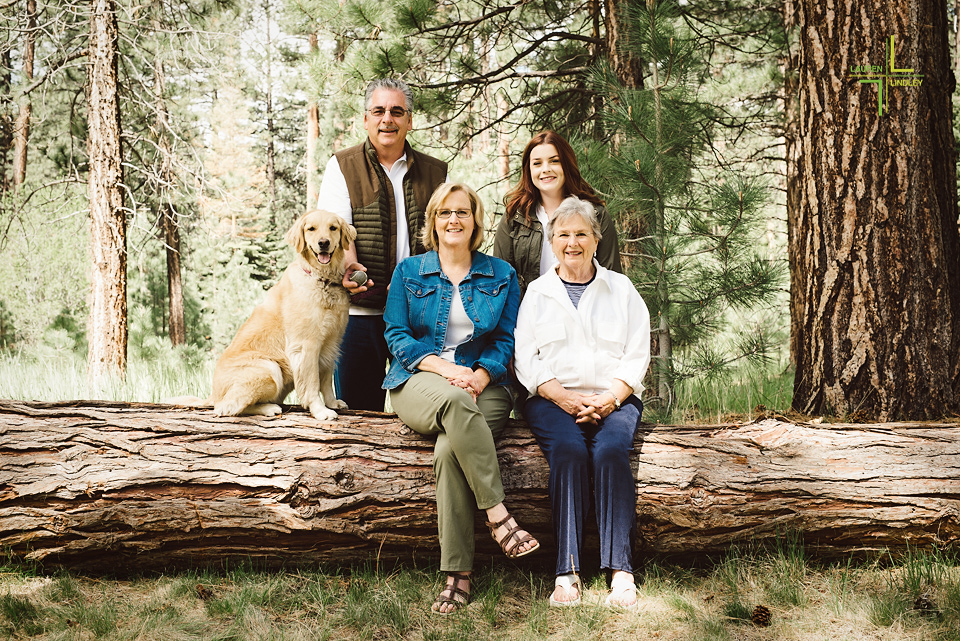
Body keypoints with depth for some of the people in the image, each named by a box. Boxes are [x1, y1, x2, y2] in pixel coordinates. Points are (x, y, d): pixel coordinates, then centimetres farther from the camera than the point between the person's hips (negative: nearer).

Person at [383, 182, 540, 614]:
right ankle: (497, 514, -39)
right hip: (419, 382, 0)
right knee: (455, 401, -40)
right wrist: (444, 368, -12)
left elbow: (505, 340, 9)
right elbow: (397, 335, 5)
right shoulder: (409, 272, 13)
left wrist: (479, 375, -12)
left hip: (483, 386, 0)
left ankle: (458, 575, -31)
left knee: (449, 450, -33)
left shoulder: (501, 276, 14)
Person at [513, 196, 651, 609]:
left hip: (614, 399, 0)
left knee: (611, 450, -32)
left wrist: (611, 397, -10)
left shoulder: (621, 289, 16)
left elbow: (637, 355, 8)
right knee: (568, 450, -32)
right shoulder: (537, 292, 16)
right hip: (553, 400, 0)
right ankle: (567, 571, -33)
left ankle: (621, 570, -33)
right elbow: (526, 358, 6)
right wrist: (564, 396, -11)